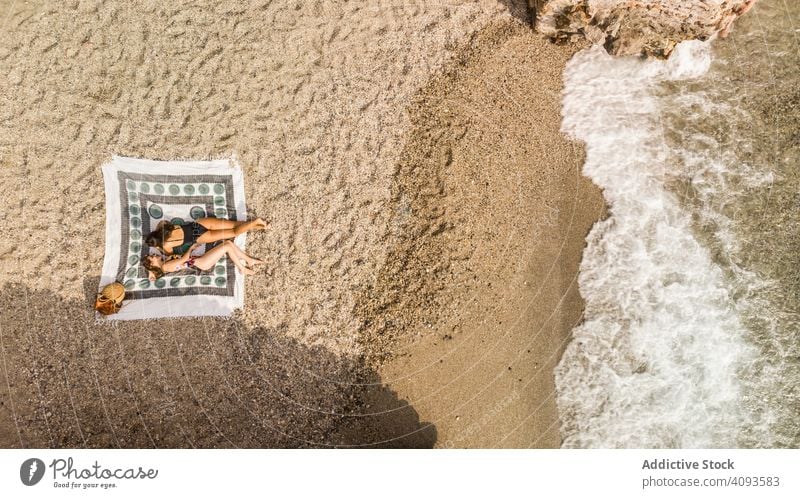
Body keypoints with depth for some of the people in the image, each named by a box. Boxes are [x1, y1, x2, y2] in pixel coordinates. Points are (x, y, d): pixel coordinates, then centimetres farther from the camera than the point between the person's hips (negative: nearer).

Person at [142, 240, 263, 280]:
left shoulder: (166, 262, 13)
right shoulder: (166, 266, -13)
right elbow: (185, 259, -15)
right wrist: (191, 247, -3)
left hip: (201, 259, 9)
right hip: (202, 264, -9)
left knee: (228, 243, 1)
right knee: (227, 245, -17)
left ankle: (250, 261, 7)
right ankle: (242, 269, -6)